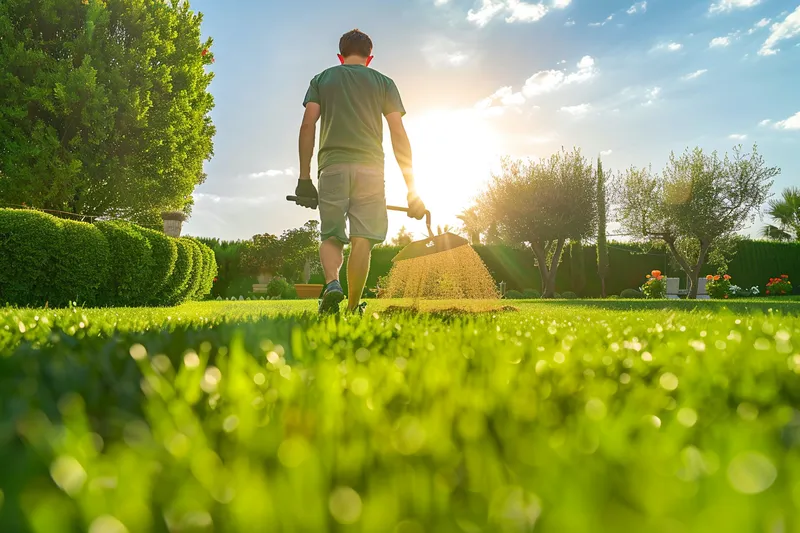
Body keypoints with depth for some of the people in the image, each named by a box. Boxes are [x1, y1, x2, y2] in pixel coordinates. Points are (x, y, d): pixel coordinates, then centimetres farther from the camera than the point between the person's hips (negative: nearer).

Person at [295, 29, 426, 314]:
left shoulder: (321, 79, 18)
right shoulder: (383, 82, 15)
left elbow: (307, 126, 4)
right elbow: (399, 135, 5)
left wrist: (304, 178, 3)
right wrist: (412, 189, 5)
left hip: (332, 166, 1)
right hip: (370, 167, 0)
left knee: (331, 236, 6)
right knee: (362, 240, 1)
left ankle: (332, 284, -21)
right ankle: (353, 307, 0)